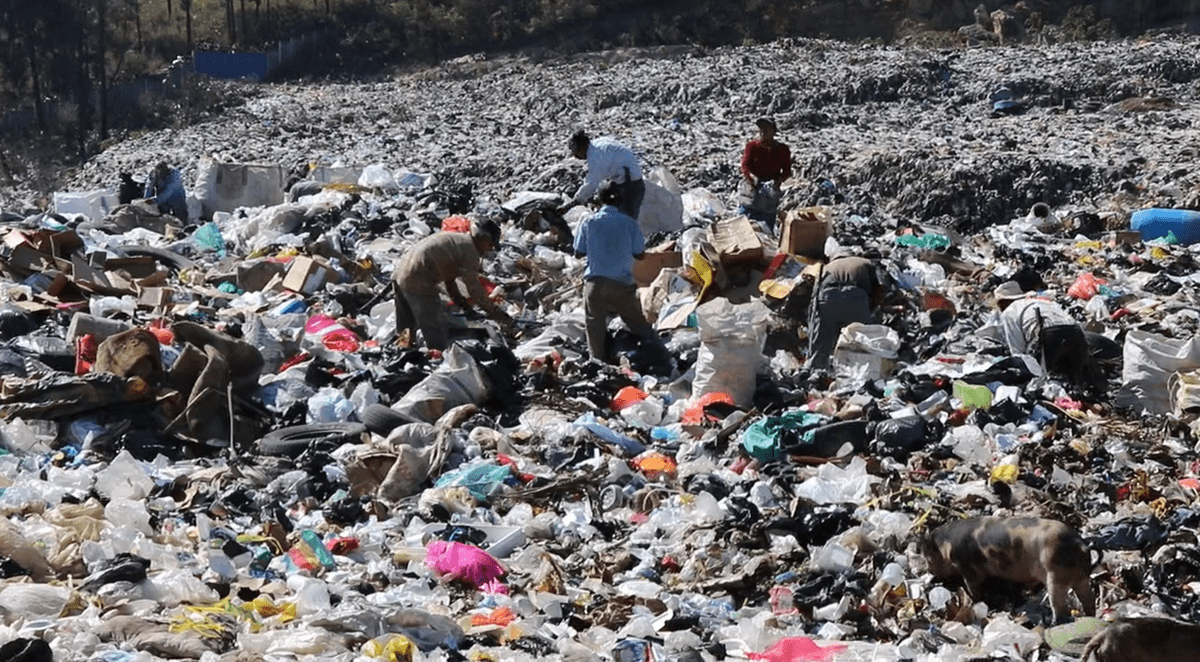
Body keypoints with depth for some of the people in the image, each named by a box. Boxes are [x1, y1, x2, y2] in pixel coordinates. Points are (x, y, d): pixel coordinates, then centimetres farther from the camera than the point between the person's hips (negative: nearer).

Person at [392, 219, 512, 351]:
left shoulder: (456, 239, 22)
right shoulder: (469, 251, -6)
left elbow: (449, 281, 28)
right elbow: (475, 290, -5)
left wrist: (465, 306, 30)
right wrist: (497, 314, 3)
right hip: (419, 283, -10)